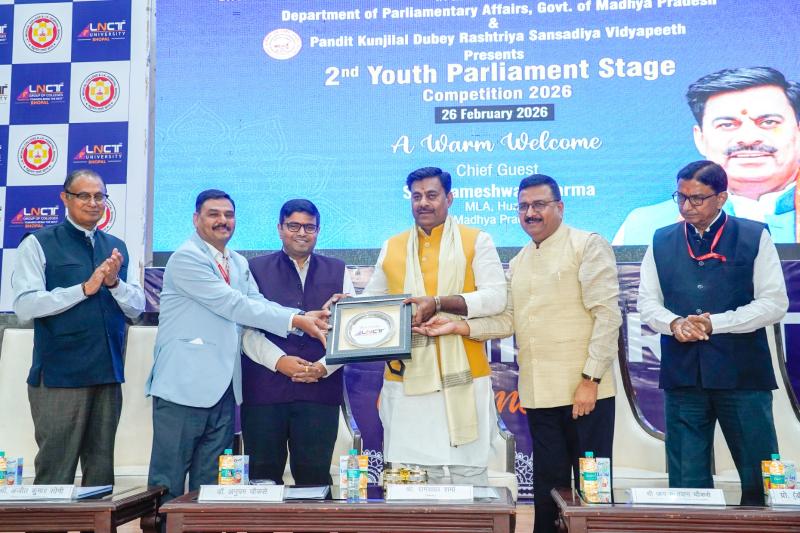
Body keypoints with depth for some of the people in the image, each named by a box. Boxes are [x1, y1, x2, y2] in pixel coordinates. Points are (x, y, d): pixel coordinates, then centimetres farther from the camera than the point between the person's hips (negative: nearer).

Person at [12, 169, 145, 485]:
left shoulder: (117, 248, 13)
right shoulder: (38, 244, -1)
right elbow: (24, 306, -11)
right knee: (55, 473, 0)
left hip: (108, 374, 5)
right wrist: (85, 288, -16)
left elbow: (137, 308, 9)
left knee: (101, 471, 13)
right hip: (59, 375, -5)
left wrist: (114, 283, -10)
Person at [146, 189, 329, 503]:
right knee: (169, 480, 2)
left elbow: (257, 304, 3)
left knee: (210, 481, 12)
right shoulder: (186, 257, -9)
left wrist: (305, 316, -14)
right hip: (185, 383, -7)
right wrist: (295, 320, -17)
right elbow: (234, 305, -16)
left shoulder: (239, 263, 17)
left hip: (223, 386, 7)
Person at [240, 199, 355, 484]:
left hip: (320, 390, 1)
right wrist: (279, 361, -13)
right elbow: (247, 327, 1)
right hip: (264, 389, 0)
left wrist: (324, 367, -7)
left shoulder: (337, 271, 14)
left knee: (315, 475, 1)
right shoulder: (256, 269, 9)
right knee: (263, 476, 3)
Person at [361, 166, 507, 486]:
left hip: (461, 377, -3)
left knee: (469, 472, 3)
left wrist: (438, 303, -17)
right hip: (407, 378, 3)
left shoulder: (476, 241, 5)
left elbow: (495, 297, -6)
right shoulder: (392, 247, 16)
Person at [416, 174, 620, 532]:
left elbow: (607, 315, -11)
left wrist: (590, 380, -16)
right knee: (547, 487, 13)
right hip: (539, 394, 6)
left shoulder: (588, 245, -4)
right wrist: (457, 327, -6)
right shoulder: (518, 263, 16)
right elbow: (509, 321, 8)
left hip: (585, 392, -6)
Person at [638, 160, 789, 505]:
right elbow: (647, 302, 9)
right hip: (682, 374, 2)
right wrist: (674, 324, -12)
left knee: (760, 478, 4)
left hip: (742, 373, -2)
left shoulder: (754, 237, 2)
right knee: (686, 480, 8)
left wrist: (714, 323, -13)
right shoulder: (661, 241, 10)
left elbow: (774, 303, -4)